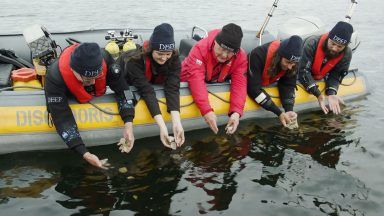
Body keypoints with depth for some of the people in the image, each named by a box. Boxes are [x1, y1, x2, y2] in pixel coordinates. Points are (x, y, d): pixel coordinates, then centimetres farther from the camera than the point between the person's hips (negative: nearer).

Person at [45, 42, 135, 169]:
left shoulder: (104, 59, -40)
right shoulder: (55, 77, -46)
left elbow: (123, 88, -29)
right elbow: (62, 119, -43)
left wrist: (128, 124, -41)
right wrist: (85, 154, -49)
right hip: (69, 99, -2)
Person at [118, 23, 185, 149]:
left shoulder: (174, 58, -33)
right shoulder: (135, 59, -43)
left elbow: (172, 88, -42)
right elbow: (146, 91, -50)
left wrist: (176, 123, -55)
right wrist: (162, 126, -59)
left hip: (152, 81, 3)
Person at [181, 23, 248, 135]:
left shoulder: (241, 57, -23)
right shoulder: (200, 49, -34)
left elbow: (239, 84, -29)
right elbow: (196, 80, -44)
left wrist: (236, 112, -46)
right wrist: (206, 111, -54)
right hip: (188, 85, -3)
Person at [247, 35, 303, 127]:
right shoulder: (258, 55, -40)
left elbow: (288, 85, -18)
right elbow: (254, 89, -41)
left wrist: (289, 109, -36)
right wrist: (279, 113, -43)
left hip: (267, 84, 4)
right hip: (247, 84, -4)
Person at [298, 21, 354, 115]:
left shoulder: (346, 54, -23)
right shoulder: (312, 43, -37)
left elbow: (335, 75, -18)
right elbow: (303, 71, -39)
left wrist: (331, 94, -38)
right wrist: (318, 94, -47)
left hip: (319, 78, 4)